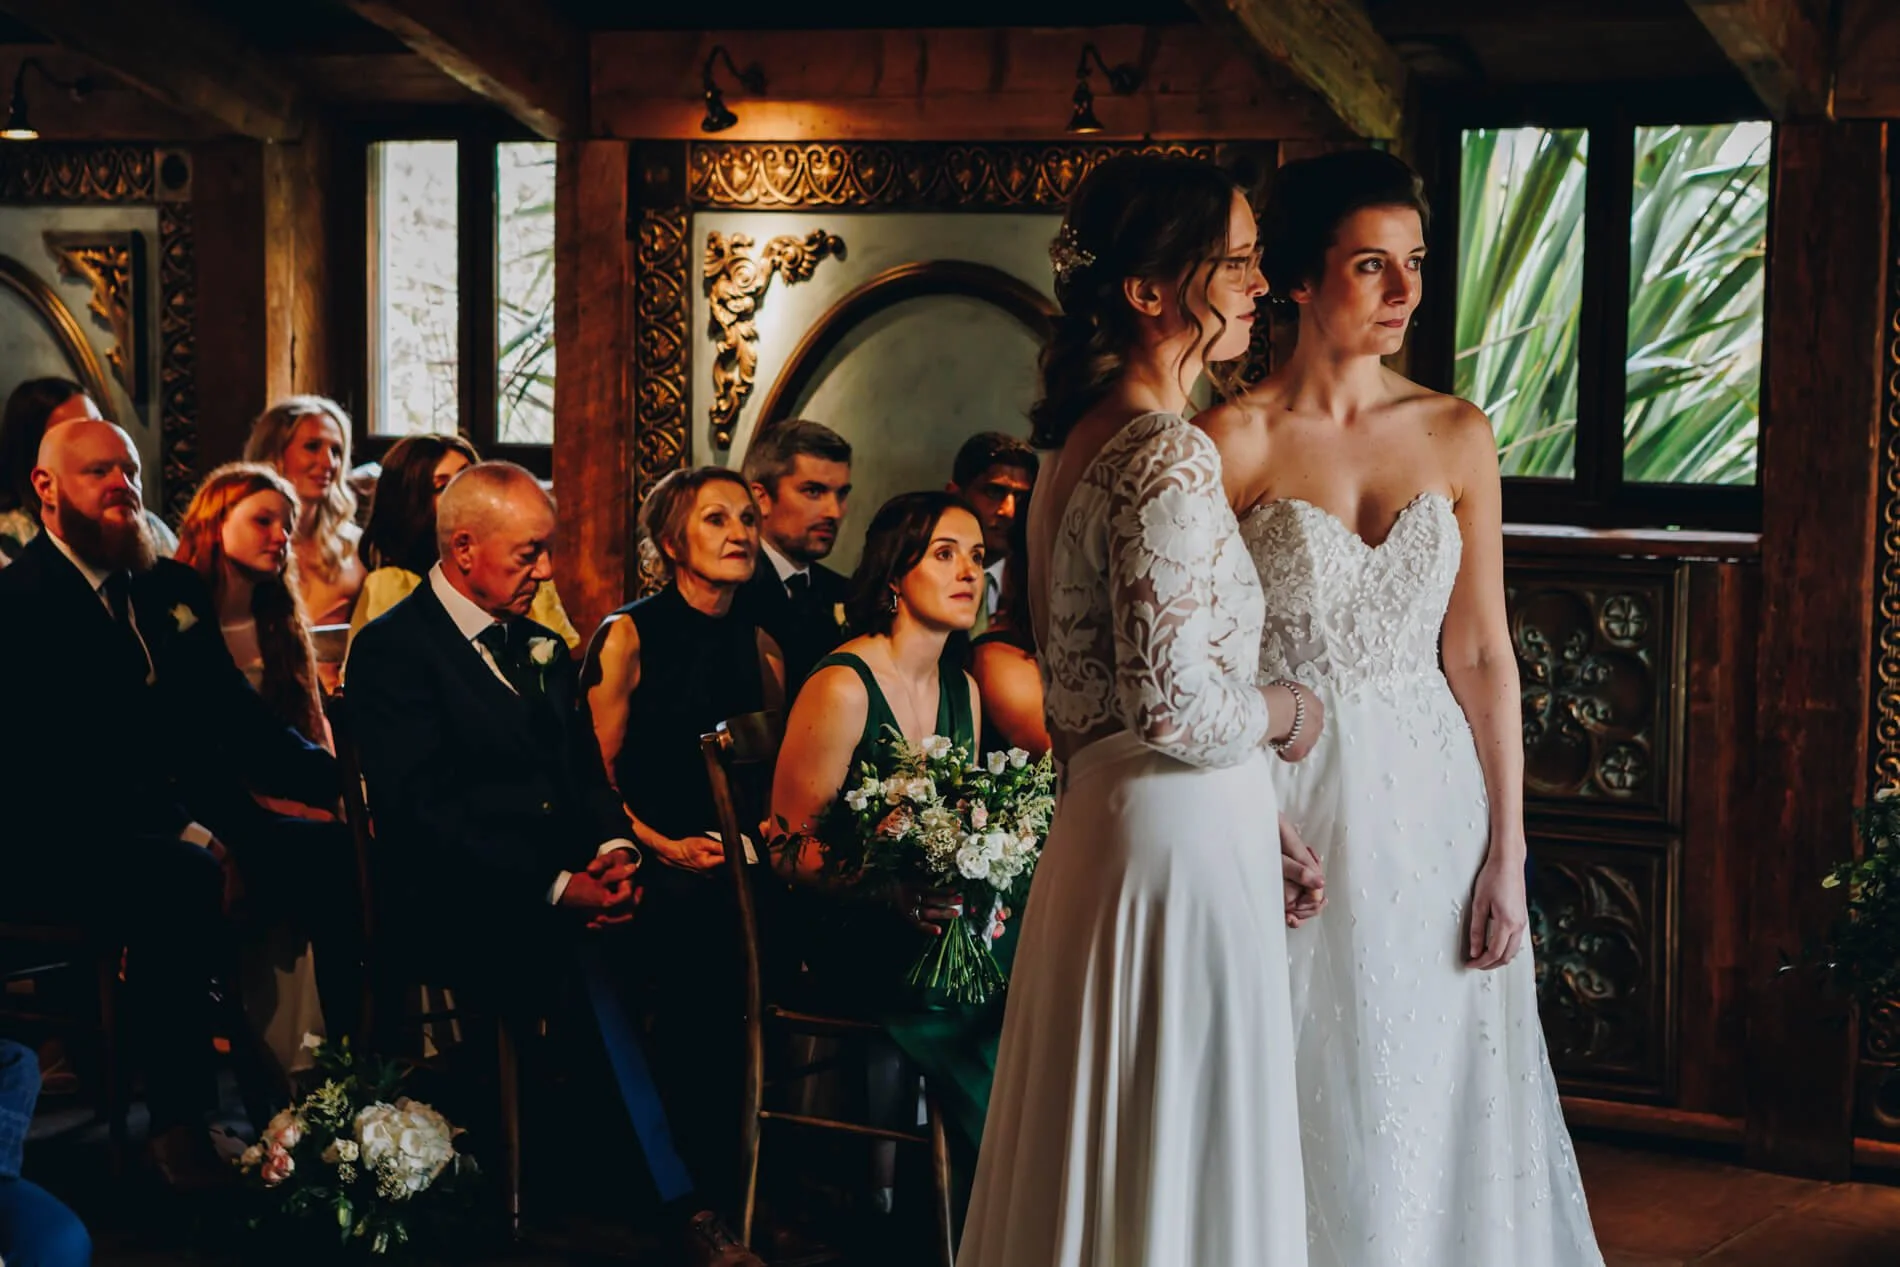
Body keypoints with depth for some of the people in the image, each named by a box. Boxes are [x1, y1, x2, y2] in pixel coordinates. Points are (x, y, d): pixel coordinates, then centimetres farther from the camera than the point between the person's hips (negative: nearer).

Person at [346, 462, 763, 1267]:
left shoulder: (537, 647, 20)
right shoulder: (392, 649, -4)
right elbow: (424, 809, -13)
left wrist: (613, 852, -6)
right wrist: (553, 890, -19)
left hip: (573, 889, 7)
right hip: (463, 909, -7)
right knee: (594, 956, -32)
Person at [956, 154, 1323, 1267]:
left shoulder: (1086, 440, 12)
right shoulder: (1168, 458, -18)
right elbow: (1174, 708, -24)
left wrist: (1258, 835, 18)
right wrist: (1283, 710, -4)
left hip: (1101, 831, 10)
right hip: (1180, 849, -10)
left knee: (1098, 1160, 17)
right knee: (1184, 1174, 1)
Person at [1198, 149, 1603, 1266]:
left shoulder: (1457, 436, 3)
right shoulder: (1237, 441, -6)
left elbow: (1481, 652, 4)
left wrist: (1507, 852, 0)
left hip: (1429, 798, 3)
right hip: (1285, 800, -3)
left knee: (1435, 1110, 10)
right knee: (1306, 1116, 5)